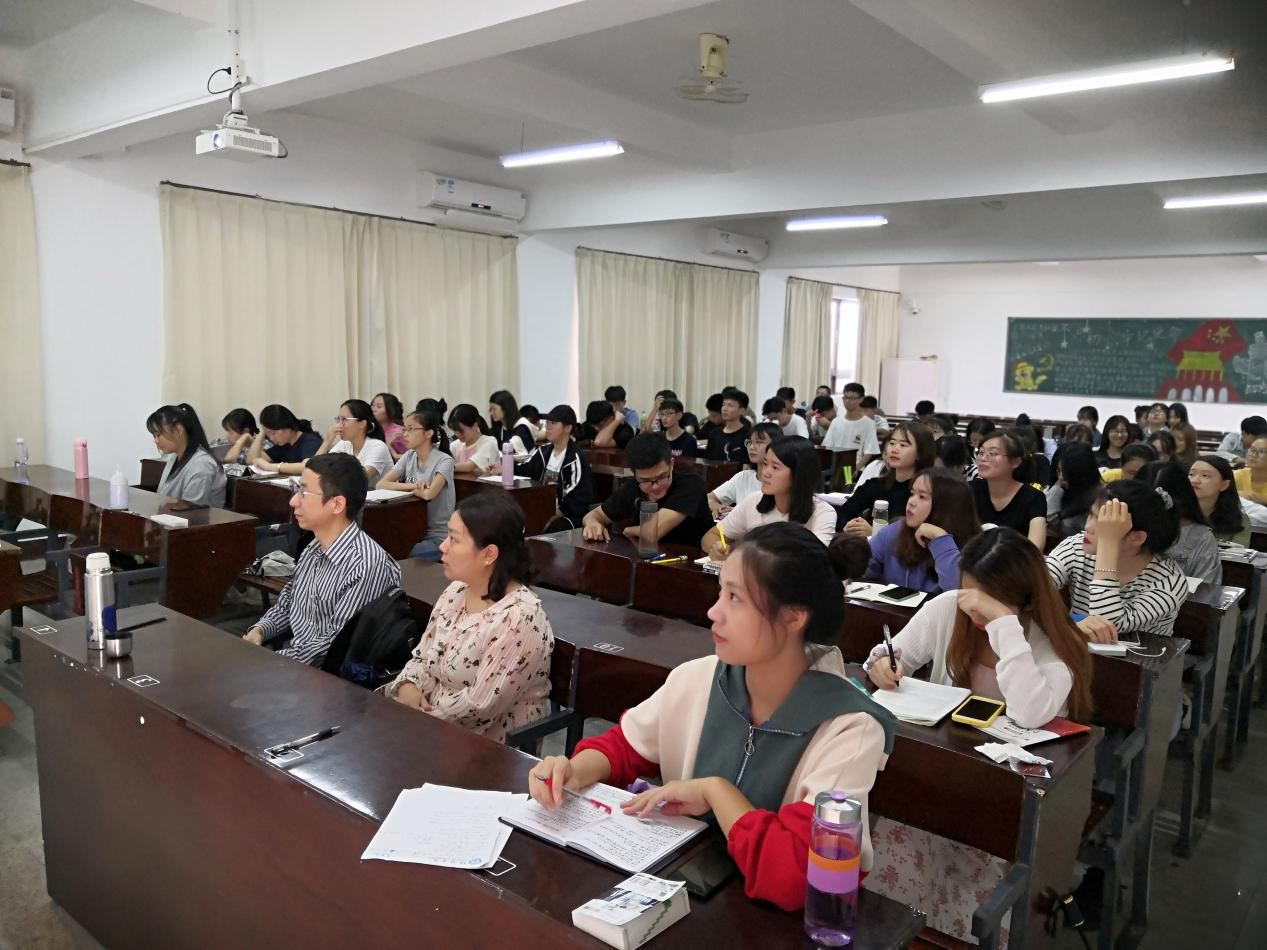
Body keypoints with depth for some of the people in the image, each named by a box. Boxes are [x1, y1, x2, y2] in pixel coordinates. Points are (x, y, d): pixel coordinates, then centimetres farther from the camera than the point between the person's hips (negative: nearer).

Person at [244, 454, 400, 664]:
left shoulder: (367, 565, -23)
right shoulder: (314, 550, 5)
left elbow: (336, 644, -22)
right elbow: (286, 604, 19)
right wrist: (258, 632, 1)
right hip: (289, 652, 8)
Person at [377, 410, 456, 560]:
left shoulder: (444, 460, -12)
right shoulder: (409, 456, 6)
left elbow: (428, 494, -27)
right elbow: (381, 484, -4)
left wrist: (407, 488, -7)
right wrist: (412, 486, -17)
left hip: (438, 538, -5)